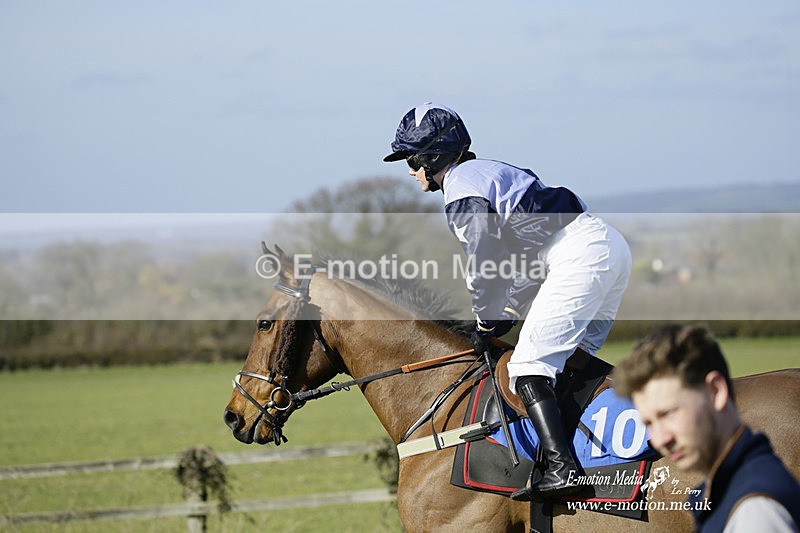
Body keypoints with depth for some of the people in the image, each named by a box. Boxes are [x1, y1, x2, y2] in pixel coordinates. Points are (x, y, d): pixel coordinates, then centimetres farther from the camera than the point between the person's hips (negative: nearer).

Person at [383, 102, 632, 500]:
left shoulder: (462, 190, -5)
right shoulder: (487, 172, 25)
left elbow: (483, 268, -4)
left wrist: (486, 323, 11)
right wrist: (510, 314, 24)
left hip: (579, 255, -10)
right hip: (609, 246, 10)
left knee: (529, 365, -13)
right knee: (571, 359, 17)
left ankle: (561, 467, -25)